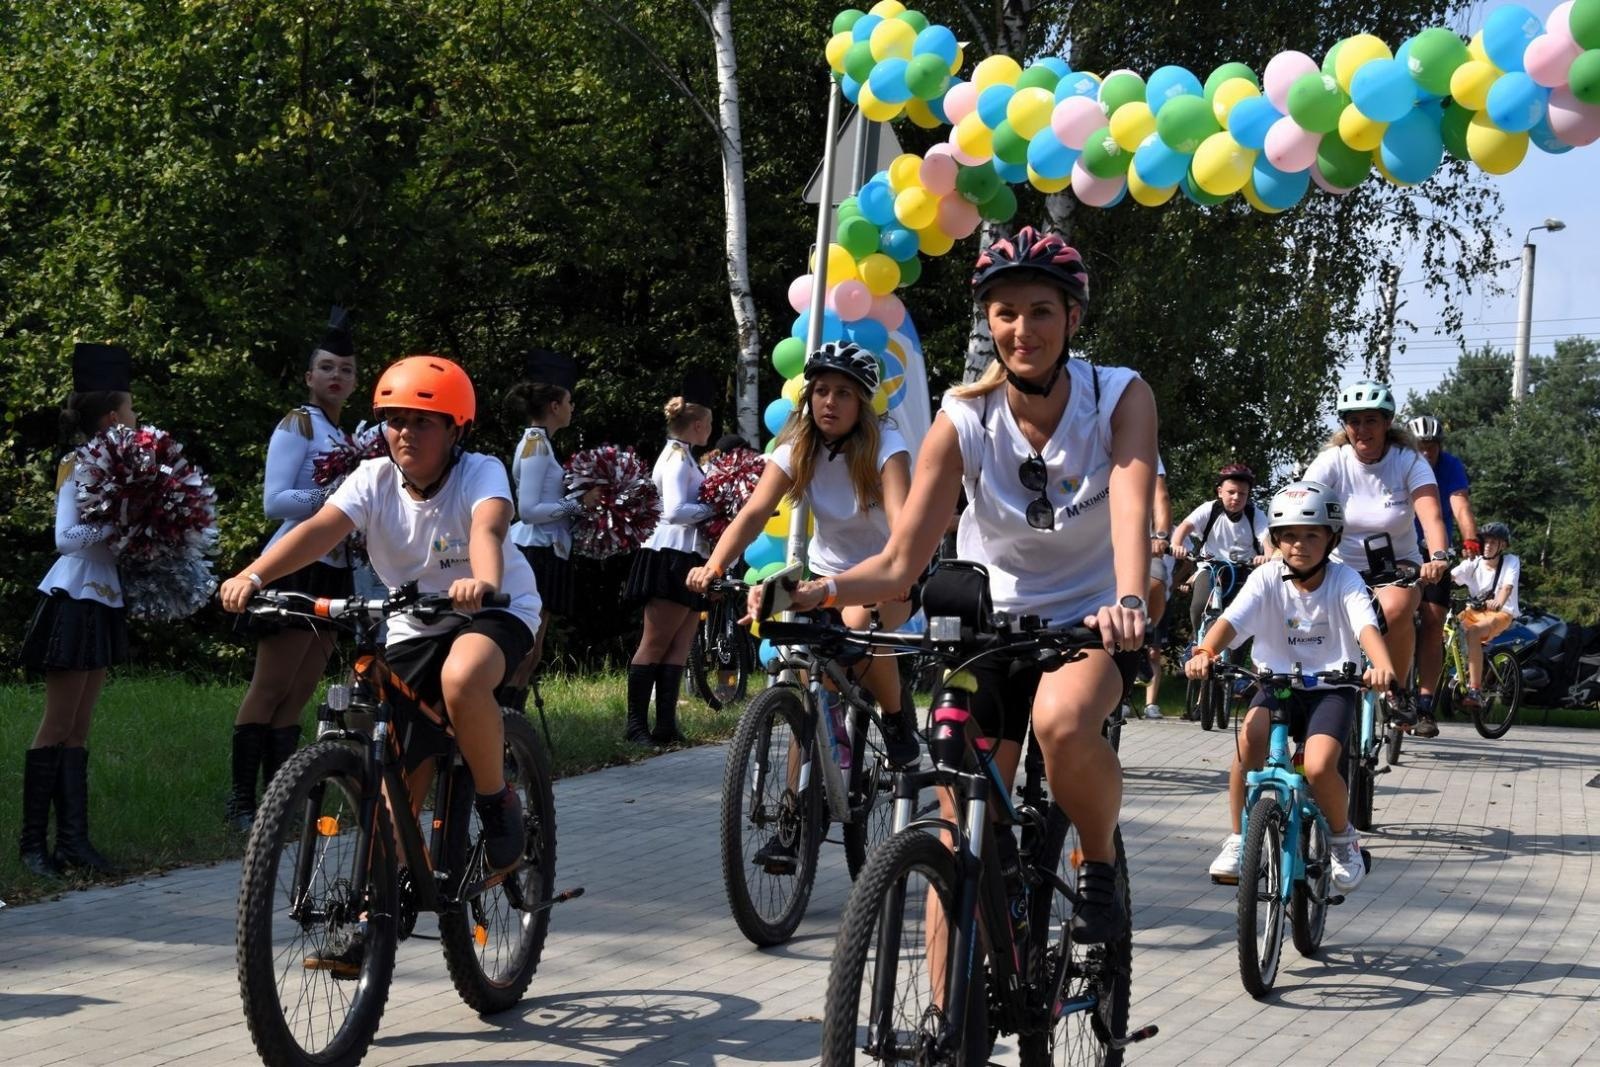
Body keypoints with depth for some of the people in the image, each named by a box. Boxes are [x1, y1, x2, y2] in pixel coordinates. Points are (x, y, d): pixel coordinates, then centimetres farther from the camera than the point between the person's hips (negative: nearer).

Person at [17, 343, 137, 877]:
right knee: (58, 727, -3)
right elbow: (67, 538, -19)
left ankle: (73, 839, 8)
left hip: (102, 601, 8)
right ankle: (34, 841, 3)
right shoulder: (79, 468, -11)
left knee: (78, 728, 7)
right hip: (75, 599, -8)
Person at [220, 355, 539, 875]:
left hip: (496, 610, -4)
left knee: (461, 678, -36)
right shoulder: (375, 479, -11)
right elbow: (320, 529, -27)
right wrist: (252, 576, -45)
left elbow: (488, 529, -41)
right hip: (414, 626, 4)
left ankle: (496, 800, -14)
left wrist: (483, 583, -65)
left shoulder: (480, 473, -20)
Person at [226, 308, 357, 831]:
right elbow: (275, 501, -15)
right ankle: (241, 798, -4)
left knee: (297, 697, 7)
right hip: (296, 567, -8)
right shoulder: (297, 424, -5)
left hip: (332, 570, 8)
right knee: (269, 690, -7)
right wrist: (333, 497, -23)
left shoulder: (344, 436, 18)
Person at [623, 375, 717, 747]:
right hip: (671, 558, -10)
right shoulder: (677, 458, -10)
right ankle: (637, 723, -4)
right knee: (655, 644, -6)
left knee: (679, 646, 5)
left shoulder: (683, 457, 19)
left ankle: (666, 724, 3)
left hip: (687, 559, 10)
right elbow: (675, 510, -20)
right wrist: (714, 509, -13)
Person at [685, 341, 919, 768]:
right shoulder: (796, 449, -12)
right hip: (827, 571, 4)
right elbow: (754, 512, -25)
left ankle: (897, 721, -6)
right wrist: (714, 567, -43)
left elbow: (900, 517, -37)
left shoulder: (884, 444, -21)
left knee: (860, 629, -32)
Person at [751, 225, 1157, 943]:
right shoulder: (964, 419, -14)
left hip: (1093, 620, -2)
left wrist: (1128, 601, -53)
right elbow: (899, 563, -15)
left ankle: (1099, 866, -9)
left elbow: (1131, 511, -32)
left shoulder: (1120, 398, -16)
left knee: (1062, 721, -36)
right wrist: (817, 591, -36)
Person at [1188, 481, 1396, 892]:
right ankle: (1238, 840, -14)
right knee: (1251, 734, -32)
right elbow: (1231, 619, -20)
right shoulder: (1267, 578, -6)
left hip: (1332, 688, -1)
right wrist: (1205, 651, -41)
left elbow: (1366, 626, -25)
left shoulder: (1344, 581, -8)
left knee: (1319, 767, -26)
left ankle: (1343, 838, 8)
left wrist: (1382, 665, -47)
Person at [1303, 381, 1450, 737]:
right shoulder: (1332, 461, -10)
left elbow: (1431, 514, -26)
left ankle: (1397, 691, -11)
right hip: (1343, 565, 1)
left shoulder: (1408, 461, -11)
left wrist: (1438, 556, -45)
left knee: (1395, 610, -33)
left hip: (1396, 565, -1)